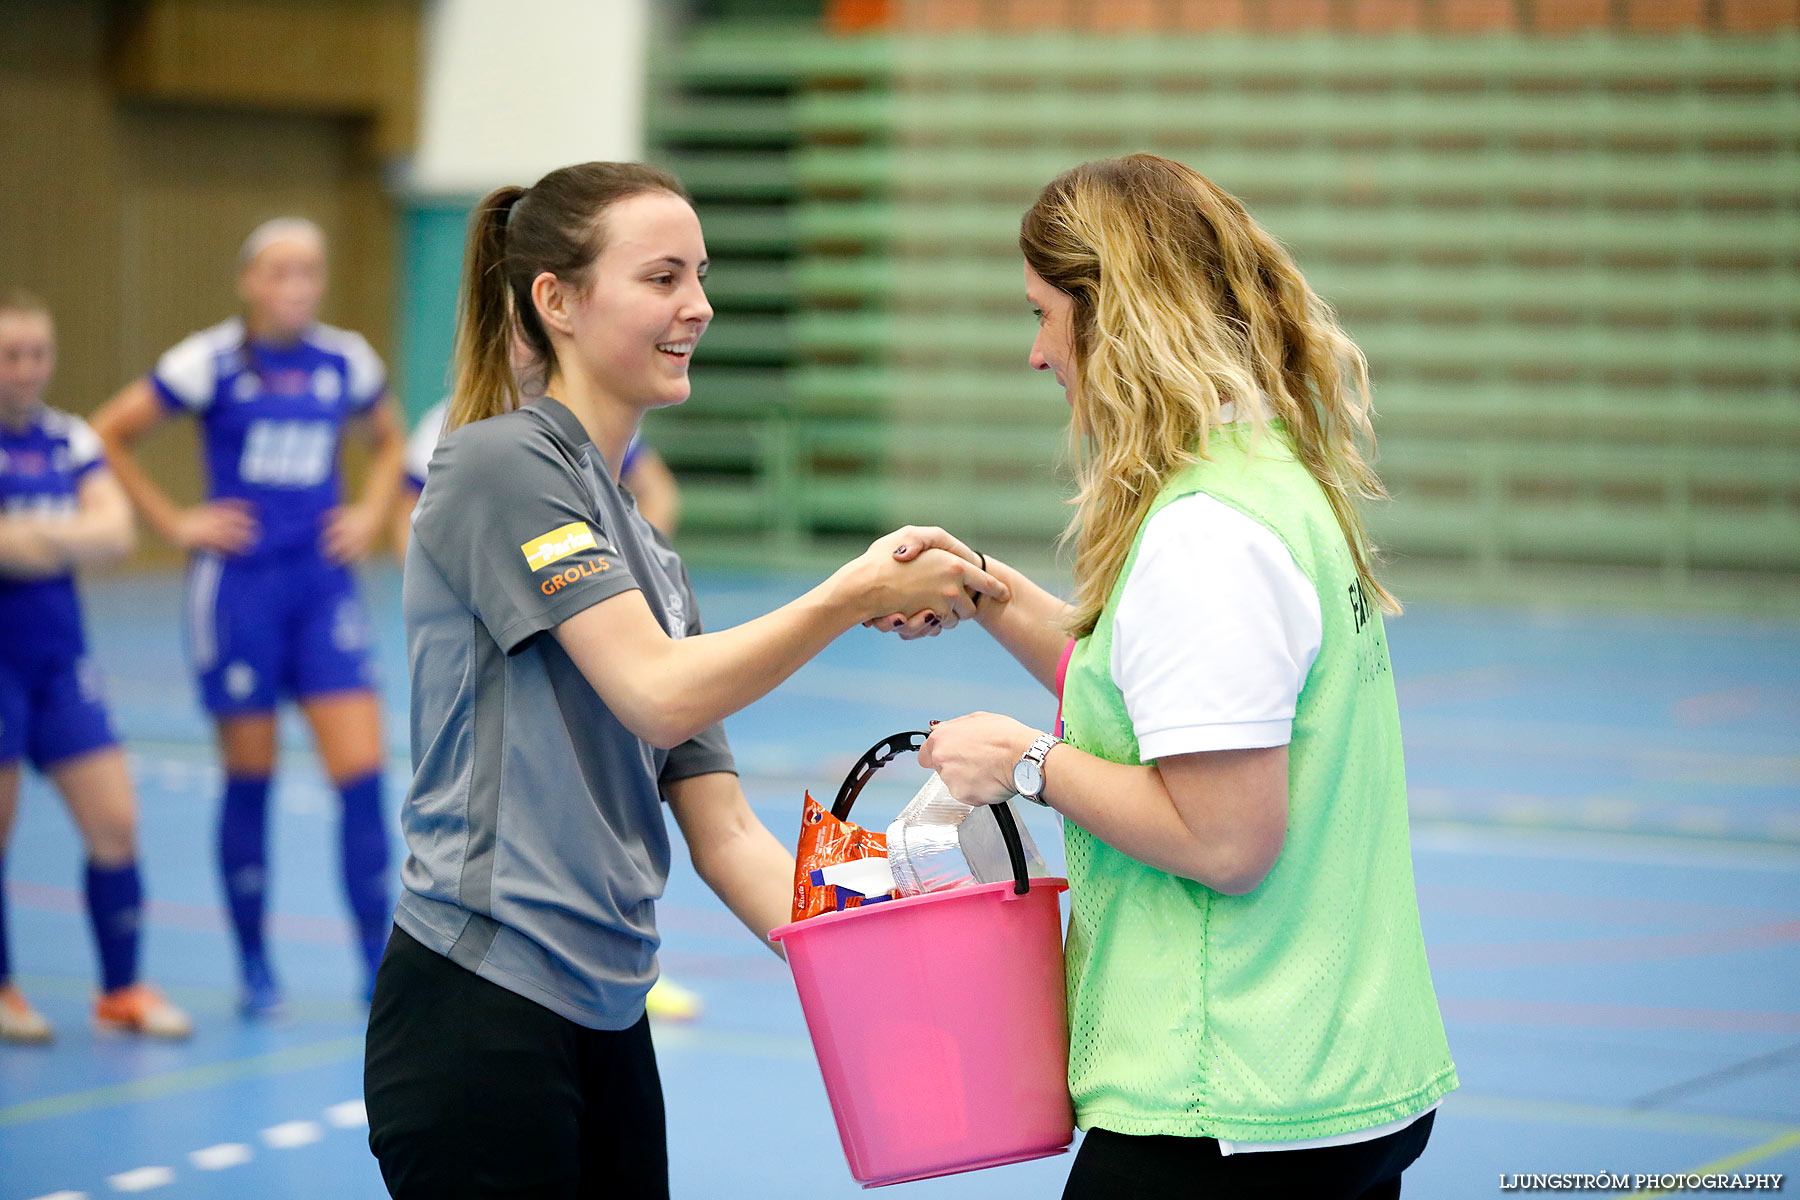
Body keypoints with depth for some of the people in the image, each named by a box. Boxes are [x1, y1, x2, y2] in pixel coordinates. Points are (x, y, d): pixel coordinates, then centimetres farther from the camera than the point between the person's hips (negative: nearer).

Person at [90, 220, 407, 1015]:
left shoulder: (348, 363, 5)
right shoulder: (210, 363, -6)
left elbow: (388, 443, 25)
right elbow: (108, 436, -1)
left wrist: (371, 515, 9)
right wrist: (174, 523, -4)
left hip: (323, 583, 3)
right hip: (238, 584, -3)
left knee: (362, 770, -7)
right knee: (249, 779, 5)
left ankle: (379, 963, -3)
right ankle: (254, 966, 16)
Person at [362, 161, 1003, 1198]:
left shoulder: (648, 555, 17)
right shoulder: (502, 464, -8)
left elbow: (723, 832, 13)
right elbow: (658, 695, -19)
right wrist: (859, 594, -20)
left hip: (608, 1030, 8)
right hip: (479, 1024, -8)